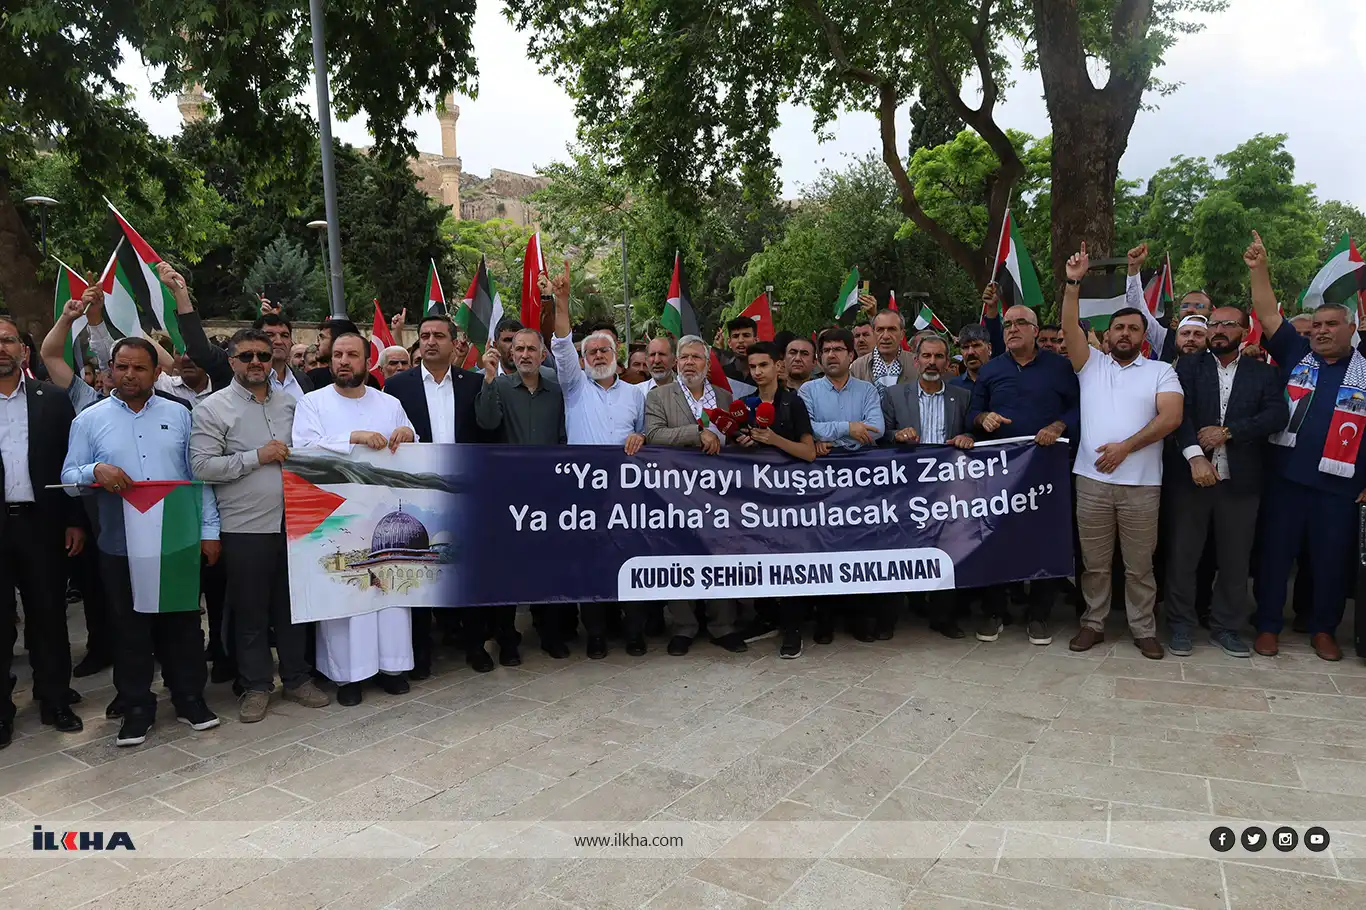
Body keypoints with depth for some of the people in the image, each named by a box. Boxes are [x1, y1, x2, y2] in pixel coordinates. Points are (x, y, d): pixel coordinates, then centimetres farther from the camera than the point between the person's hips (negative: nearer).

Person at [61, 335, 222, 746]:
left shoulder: (178, 414, 6)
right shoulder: (89, 420, 4)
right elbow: (69, 478, 3)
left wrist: (209, 530, 0)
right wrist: (95, 472, -20)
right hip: (121, 546, 0)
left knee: (183, 622, 9)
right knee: (130, 628, 9)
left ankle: (189, 697, 23)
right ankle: (136, 707, 22)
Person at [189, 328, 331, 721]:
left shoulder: (289, 402, 11)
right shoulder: (212, 409, -3)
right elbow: (201, 466, -12)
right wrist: (256, 457, -15)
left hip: (291, 523, 4)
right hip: (245, 527, -4)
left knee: (293, 604, 12)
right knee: (250, 611, 7)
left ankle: (297, 678, 25)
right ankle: (256, 686, 20)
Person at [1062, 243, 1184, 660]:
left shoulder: (1160, 371, 7)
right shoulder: (1091, 364, 11)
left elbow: (1171, 417, -7)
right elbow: (1070, 327, -2)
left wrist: (1126, 446, -15)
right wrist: (1072, 283, -12)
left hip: (1141, 484, -1)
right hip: (1092, 480, 1)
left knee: (1140, 564, 7)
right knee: (1094, 562, 9)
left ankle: (1144, 630, 20)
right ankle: (1093, 623, 21)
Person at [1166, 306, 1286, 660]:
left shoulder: (1262, 373, 9)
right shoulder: (1189, 366, 5)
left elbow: (1278, 414, -5)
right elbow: (1180, 412, -8)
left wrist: (1228, 431, -16)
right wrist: (1195, 455, -21)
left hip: (1240, 481, 1)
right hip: (1191, 475, -1)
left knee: (1235, 559, 9)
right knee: (1183, 555, 5)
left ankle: (1226, 626, 24)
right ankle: (1181, 625, 18)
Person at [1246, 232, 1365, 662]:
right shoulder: (1295, 354, 5)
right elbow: (1269, 315, -4)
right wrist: (1259, 269, -14)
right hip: (1285, 478, 0)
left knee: (1332, 561, 10)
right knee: (1274, 554, 7)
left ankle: (1324, 629, 27)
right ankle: (1268, 625, 19)